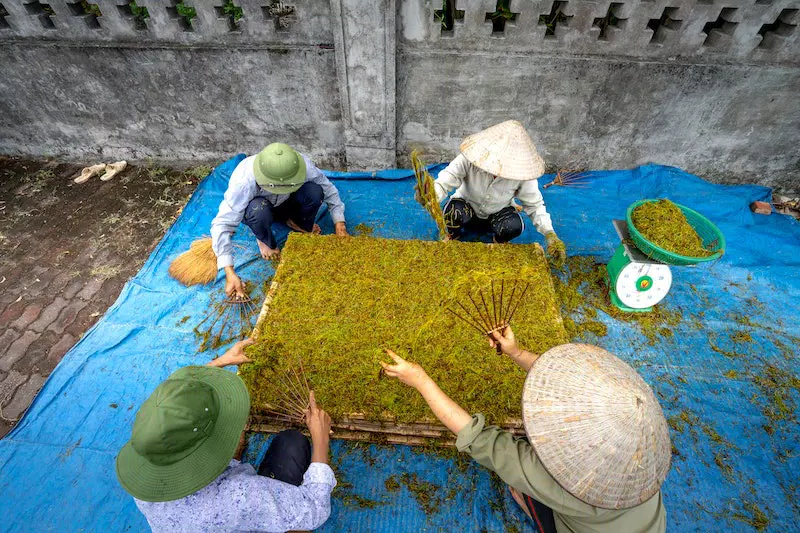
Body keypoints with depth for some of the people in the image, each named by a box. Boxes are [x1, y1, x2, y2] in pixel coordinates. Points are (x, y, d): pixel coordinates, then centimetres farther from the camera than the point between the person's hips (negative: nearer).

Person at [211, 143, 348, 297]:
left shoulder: (303, 165, -34)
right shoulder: (243, 181, -40)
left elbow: (329, 190, -17)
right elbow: (222, 225, -38)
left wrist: (340, 225, -24)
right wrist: (229, 273, -45)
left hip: (287, 204, 2)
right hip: (259, 206, -2)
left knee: (315, 191, -30)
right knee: (259, 211, -40)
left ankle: (300, 224, 2)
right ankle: (266, 241, -5)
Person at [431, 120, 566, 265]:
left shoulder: (521, 172, -23)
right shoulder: (469, 160, -30)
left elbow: (534, 204, -14)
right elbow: (444, 181, -34)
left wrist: (550, 235, -26)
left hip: (498, 214, 1)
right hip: (467, 209, -1)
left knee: (513, 225, -33)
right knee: (455, 211, -37)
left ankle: (499, 241, 5)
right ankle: (452, 237, -1)